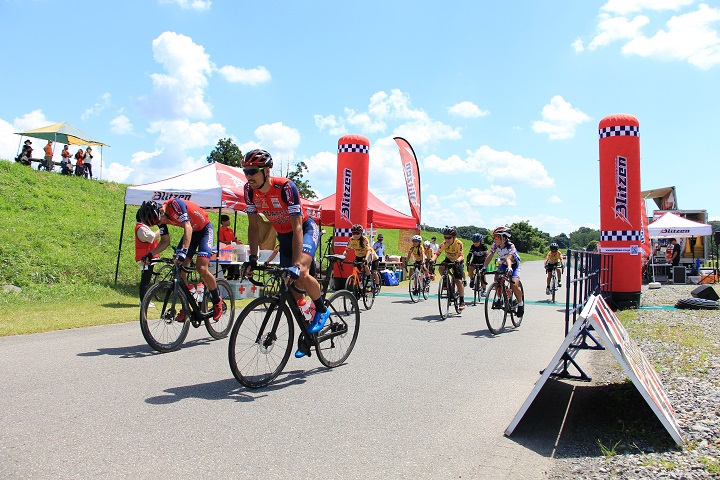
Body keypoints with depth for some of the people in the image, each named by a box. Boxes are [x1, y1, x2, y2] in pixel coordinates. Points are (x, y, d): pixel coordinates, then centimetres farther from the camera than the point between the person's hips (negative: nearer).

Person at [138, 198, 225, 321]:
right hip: (190, 233, 7)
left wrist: (184, 251, -50)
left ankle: (218, 302, 0)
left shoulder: (175, 204, -30)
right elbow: (165, 241, 1)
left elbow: (187, 227, -38)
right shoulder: (161, 218, -8)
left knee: (201, 269, -20)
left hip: (204, 230, -7)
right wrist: (150, 254, -15)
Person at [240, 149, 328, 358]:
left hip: (306, 229, -6)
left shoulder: (286, 187, -31)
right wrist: (252, 258, -11)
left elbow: (297, 228, -34)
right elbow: (253, 226, -5)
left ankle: (322, 310, -5)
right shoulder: (250, 190, -14)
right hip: (283, 235, 6)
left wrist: (296, 264, -40)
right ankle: (305, 335, 20)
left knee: (301, 274, -31)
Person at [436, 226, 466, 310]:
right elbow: (437, 253, -27)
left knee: (458, 281, -13)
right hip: (448, 259, 3)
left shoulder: (459, 244, -29)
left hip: (457, 262, -3)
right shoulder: (443, 244, -22)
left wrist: (458, 261, -57)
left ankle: (462, 301, -5)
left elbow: (461, 255, -35)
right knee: (440, 267, -30)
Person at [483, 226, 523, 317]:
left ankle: (520, 304, -1)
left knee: (514, 284, -23)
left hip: (514, 265, -5)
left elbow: (509, 258, -47)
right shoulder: (495, 245, -16)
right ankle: (499, 299, -6)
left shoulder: (510, 246, -31)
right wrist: (484, 267, -36)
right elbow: (489, 256, -23)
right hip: (503, 264, 5)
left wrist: (509, 268, -65)